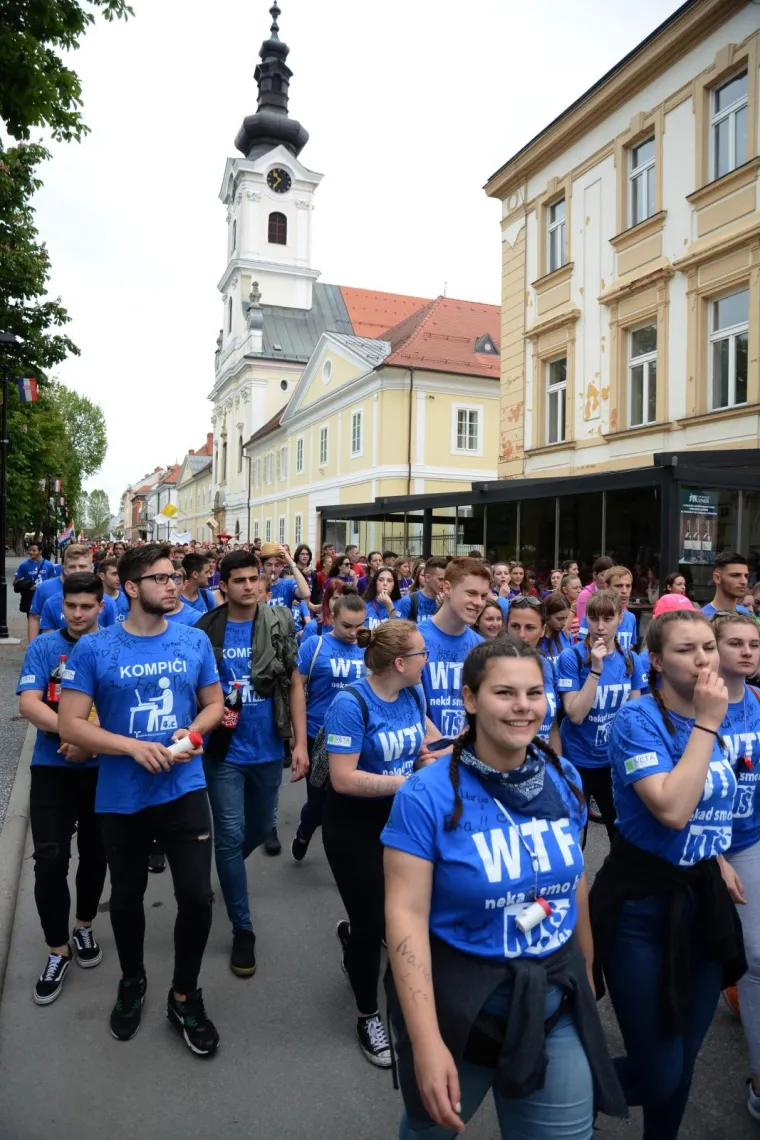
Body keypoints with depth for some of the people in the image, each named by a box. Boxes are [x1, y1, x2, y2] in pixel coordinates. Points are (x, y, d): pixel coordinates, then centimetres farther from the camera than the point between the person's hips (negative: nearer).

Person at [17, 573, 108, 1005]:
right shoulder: (43, 646, -4)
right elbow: (28, 703, -14)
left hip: (103, 768, 1)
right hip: (52, 768, -1)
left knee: (95, 853, 15)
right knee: (50, 861, -1)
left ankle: (85, 928, 39)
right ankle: (58, 950, 19)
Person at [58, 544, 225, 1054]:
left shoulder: (195, 641, -3)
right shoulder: (93, 649, -10)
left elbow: (214, 703, 7)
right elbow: (71, 725, -11)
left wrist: (193, 732, -13)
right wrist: (133, 746, -22)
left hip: (185, 788, 1)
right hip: (121, 796, 0)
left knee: (197, 896, 0)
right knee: (127, 897, 19)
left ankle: (185, 996, 26)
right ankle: (132, 980, 47)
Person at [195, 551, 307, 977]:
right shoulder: (206, 630, -7)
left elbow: (295, 685, -2)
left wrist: (300, 742, -7)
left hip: (268, 749, 2)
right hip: (223, 751, -2)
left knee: (261, 828, 19)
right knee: (231, 836, 1)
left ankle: (228, 870, 52)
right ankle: (243, 929, 17)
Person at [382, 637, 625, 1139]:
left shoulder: (565, 780, -5)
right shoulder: (427, 794, -21)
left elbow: (574, 880, 8)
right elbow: (406, 913, -22)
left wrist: (586, 969, 16)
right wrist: (426, 1042, -24)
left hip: (556, 1003, 4)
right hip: (459, 1002, -3)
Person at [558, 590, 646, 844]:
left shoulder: (631, 660, -2)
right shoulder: (571, 658, -14)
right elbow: (575, 715, -20)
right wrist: (596, 669, -26)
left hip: (616, 760, 3)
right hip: (577, 761, -3)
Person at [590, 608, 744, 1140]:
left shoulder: (715, 716, 3)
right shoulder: (639, 719, -19)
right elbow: (673, 809, -31)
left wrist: (718, 860, 12)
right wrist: (706, 725, -25)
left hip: (703, 898, 6)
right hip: (641, 906, -6)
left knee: (684, 1061, 17)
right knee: (657, 1074, 1)